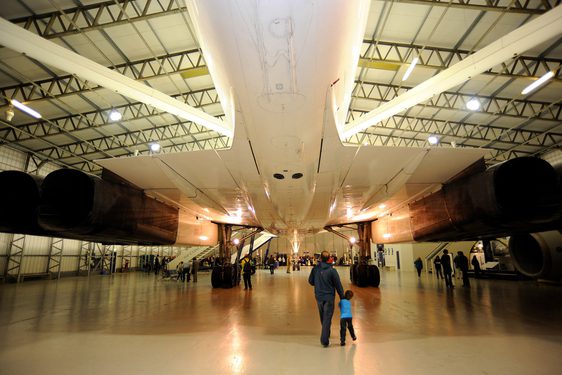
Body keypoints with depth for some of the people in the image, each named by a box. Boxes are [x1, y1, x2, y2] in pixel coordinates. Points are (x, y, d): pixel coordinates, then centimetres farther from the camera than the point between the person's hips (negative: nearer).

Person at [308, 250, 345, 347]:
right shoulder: (332, 270, -16)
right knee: (327, 318, 3)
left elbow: (310, 281, 5)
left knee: (323, 317, 22)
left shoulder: (315, 269, -6)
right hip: (329, 297, -4)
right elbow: (338, 285, -9)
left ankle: (326, 334, 40)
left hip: (319, 297, 4)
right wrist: (342, 297, 4)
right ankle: (324, 340, 0)